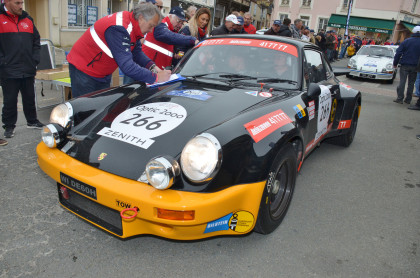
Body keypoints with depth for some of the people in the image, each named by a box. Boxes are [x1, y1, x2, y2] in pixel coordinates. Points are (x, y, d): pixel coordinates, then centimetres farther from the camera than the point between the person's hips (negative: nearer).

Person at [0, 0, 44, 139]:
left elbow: (36, 41, 17)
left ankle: (32, 121, 30)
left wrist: (34, 60, 8)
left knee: (30, 98, 15)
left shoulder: (28, 19, 11)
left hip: (28, 70, 5)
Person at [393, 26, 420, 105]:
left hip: (405, 65, -2)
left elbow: (398, 53, -5)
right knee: (411, 82, 10)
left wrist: (395, 63, 1)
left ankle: (399, 98, -3)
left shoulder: (406, 41, -3)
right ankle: (408, 99, 13)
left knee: (402, 81, 0)